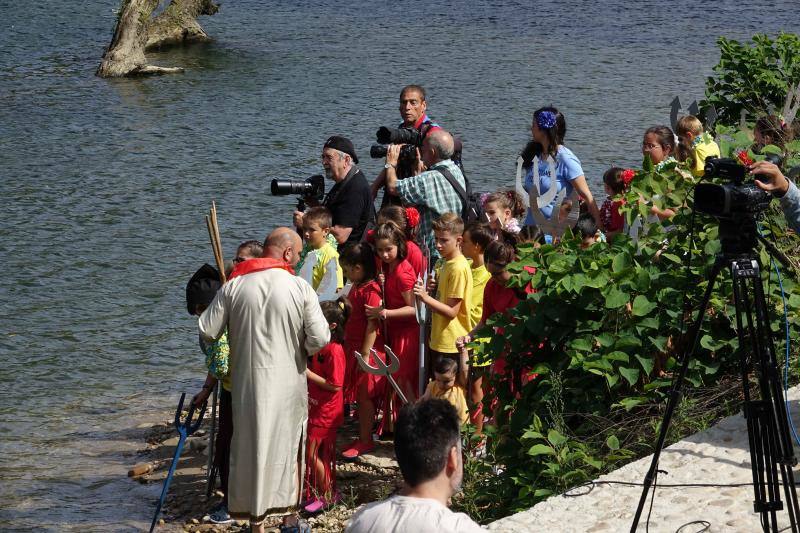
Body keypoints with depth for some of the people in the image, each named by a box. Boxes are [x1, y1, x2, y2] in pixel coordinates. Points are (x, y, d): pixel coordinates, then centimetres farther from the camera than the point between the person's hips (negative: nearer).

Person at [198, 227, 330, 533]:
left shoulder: (234, 286, -6)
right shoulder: (300, 289, -11)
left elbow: (207, 332, -3)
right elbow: (320, 339, -14)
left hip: (247, 382, 1)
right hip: (288, 383, -1)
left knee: (252, 447, 11)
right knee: (288, 447, 15)